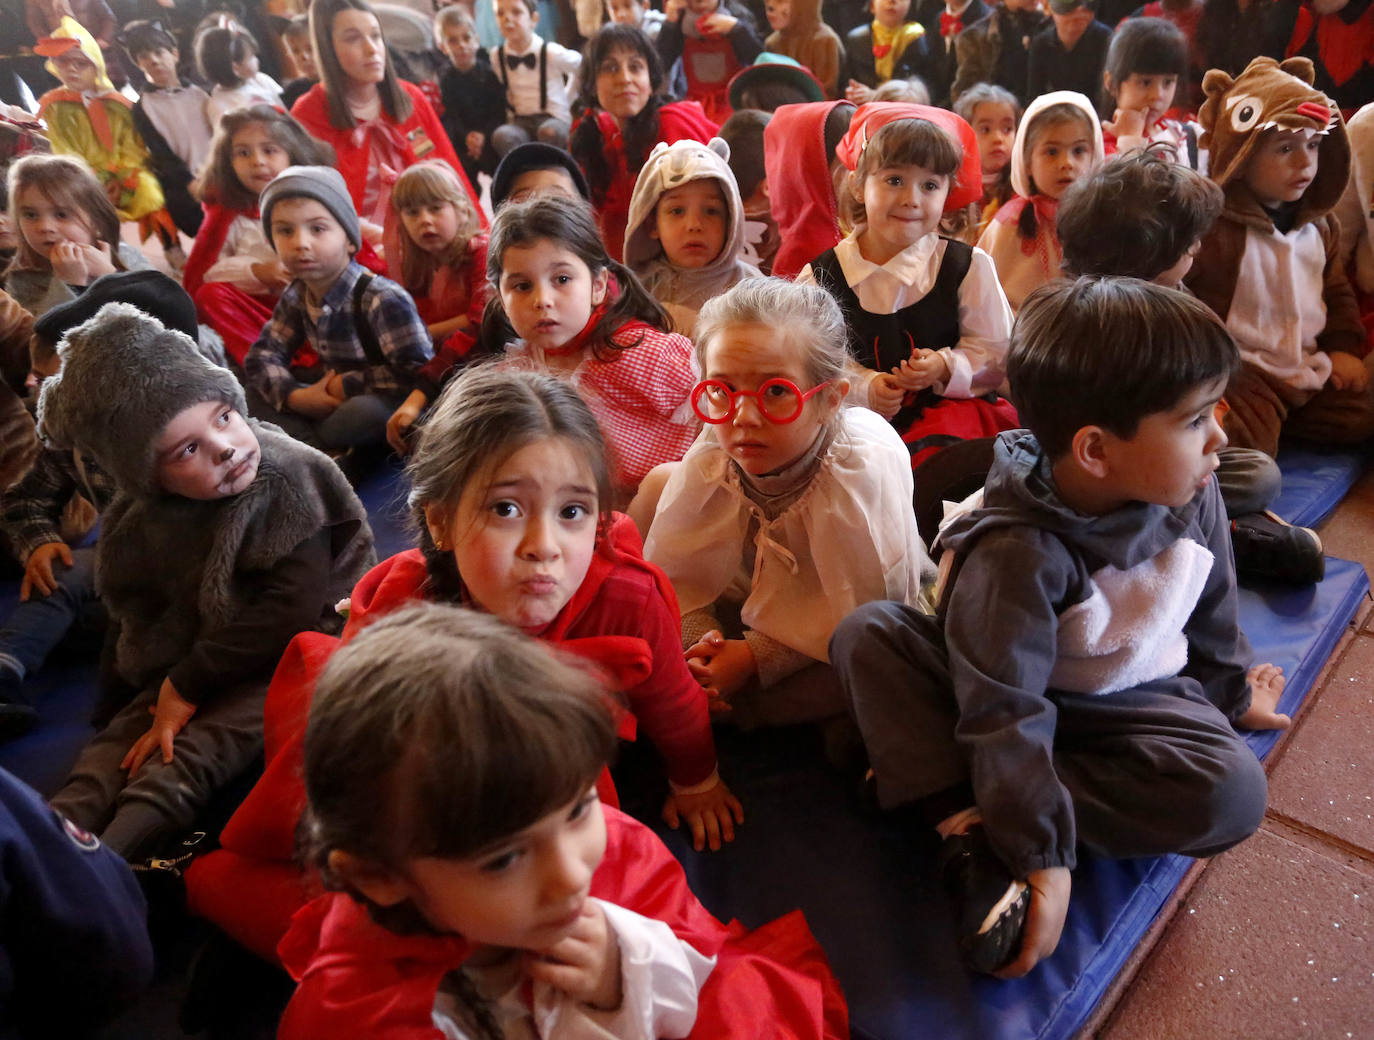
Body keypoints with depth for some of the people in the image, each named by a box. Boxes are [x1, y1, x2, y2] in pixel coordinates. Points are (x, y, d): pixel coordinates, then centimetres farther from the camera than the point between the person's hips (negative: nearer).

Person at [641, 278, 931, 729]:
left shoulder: (864, 468, -32)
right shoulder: (708, 458, -20)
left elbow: (859, 609, -27)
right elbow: (675, 571, -8)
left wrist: (758, 657, -30)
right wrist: (696, 640, -27)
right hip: (754, 608, 4)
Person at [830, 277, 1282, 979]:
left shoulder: (1192, 497, -11)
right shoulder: (1019, 552, -30)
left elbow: (1210, 609, 10)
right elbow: (1006, 712, -30)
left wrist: (1232, 692, 24)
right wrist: (1046, 859, -31)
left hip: (1132, 702, 5)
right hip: (1011, 691, -5)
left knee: (1233, 792, -27)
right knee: (867, 633, -27)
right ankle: (969, 831, -33)